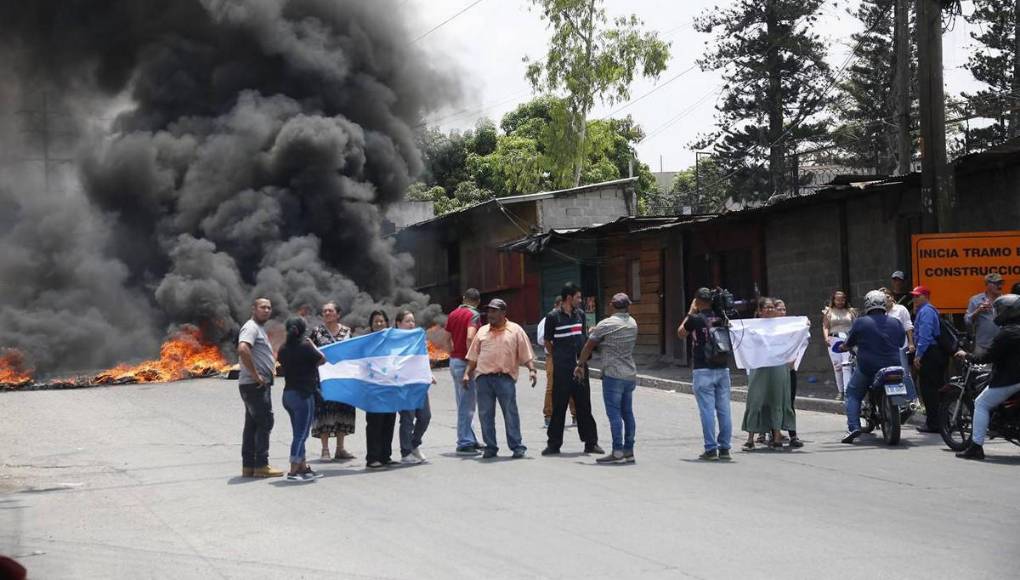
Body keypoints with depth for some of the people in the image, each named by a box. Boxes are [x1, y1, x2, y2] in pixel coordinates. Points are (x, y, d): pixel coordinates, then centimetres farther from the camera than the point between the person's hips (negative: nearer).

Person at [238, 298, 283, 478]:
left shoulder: (260, 328, 20)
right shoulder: (251, 327, -12)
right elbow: (242, 349, -30)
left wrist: (270, 369, 17)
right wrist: (255, 375, -26)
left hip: (259, 384, 10)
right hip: (255, 384, -10)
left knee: (252, 424, 11)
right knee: (264, 422, -9)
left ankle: (248, 466, 14)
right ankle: (261, 465, -7)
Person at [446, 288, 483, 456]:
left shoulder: (453, 314, 11)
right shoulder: (474, 315, -12)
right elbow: (470, 338, -27)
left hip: (454, 360, 8)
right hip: (465, 362, -8)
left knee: (463, 403, 16)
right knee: (467, 405, -3)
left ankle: (470, 440, 24)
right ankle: (464, 444, -1)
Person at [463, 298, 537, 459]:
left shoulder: (515, 330, 6)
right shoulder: (482, 331, 17)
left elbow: (526, 354, 3)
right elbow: (473, 356, 18)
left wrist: (532, 369, -10)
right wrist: (467, 373, 11)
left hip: (505, 378, -4)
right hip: (483, 378, 4)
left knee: (510, 413, -4)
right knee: (485, 415, 4)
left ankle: (517, 447, 1)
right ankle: (490, 447, 12)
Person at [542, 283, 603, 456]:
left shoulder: (580, 314, 10)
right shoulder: (553, 317, -5)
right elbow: (547, 341, 3)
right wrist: (557, 355, 2)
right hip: (562, 369, -4)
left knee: (584, 406, 8)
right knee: (559, 406, 0)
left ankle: (591, 442, 13)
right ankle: (554, 444, 7)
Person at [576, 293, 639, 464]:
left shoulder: (606, 325, -9)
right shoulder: (633, 323, 9)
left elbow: (589, 346, -3)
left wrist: (580, 365, 11)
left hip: (613, 374, -6)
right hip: (630, 374, 6)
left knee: (614, 413, -7)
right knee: (627, 413, 10)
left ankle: (617, 451, -11)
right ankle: (629, 451, 13)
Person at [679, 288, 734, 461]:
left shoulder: (695, 319, -7)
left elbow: (681, 333, 11)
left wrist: (690, 312, 16)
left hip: (703, 370, -4)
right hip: (723, 368, 4)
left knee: (707, 410, -2)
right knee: (724, 410, 6)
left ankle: (711, 449, -4)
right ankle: (724, 448, 9)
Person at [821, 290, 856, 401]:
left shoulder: (851, 311, 13)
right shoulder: (828, 312, 13)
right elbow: (825, 327, 8)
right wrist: (826, 338, -8)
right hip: (834, 340, 1)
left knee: (847, 366, -13)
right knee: (837, 366, 0)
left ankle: (847, 391, -16)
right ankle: (840, 391, 9)